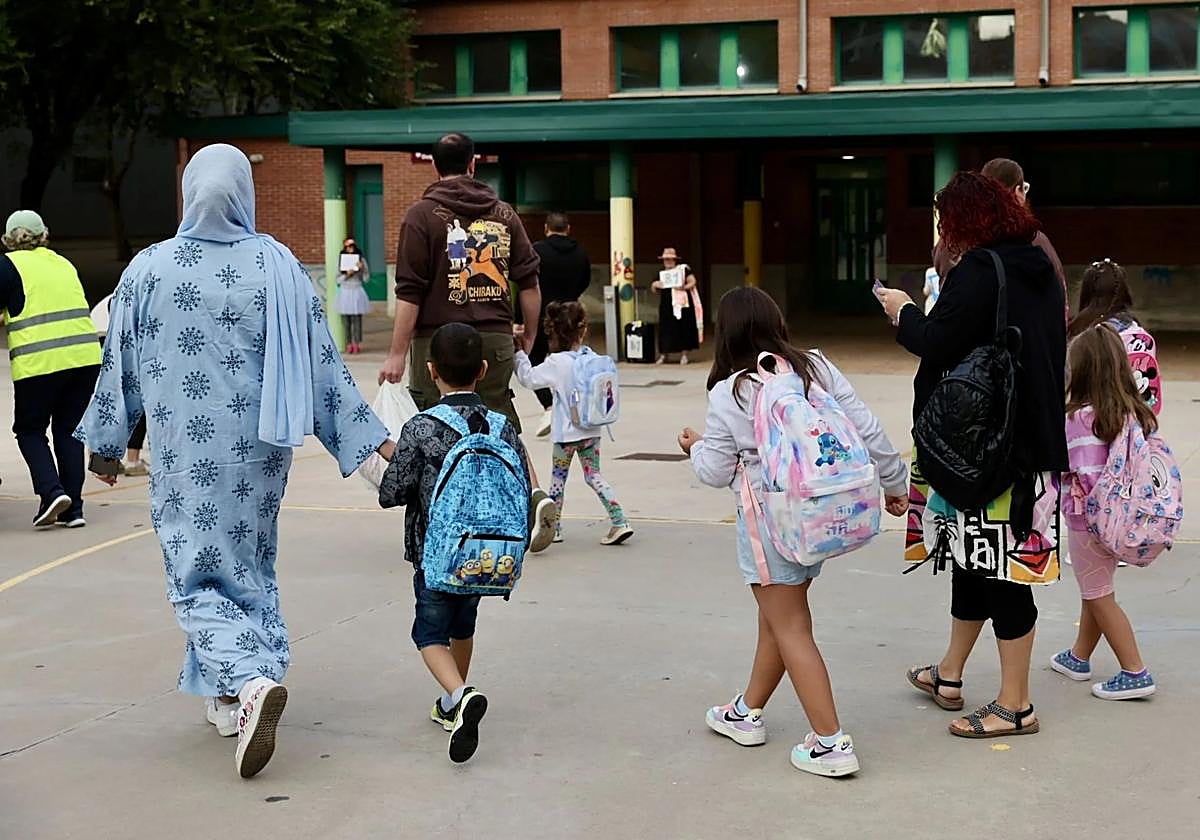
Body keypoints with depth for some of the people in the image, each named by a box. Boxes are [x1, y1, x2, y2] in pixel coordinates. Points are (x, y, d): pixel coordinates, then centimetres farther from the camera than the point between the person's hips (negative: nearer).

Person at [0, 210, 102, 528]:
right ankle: (73, 508, 10)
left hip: (38, 361, -5)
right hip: (85, 355, 5)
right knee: (69, 430, 13)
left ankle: (51, 491, -9)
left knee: (30, 430, 11)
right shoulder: (63, 263, 18)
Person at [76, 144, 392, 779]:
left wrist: (107, 441, 17)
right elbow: (320, 361, -4)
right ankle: (228, 698, 26)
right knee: (249, 566, 18)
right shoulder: (277, 267, -6)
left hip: (185, 452, -2)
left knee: (198, 573, 2)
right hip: (258, 451, 2)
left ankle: (248, 679, -23)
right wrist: (366, 435, 3)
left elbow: (120, 365, 3)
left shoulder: (149, 269, -6)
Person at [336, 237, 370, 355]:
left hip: (357, 291, -1)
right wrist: (346, 275, -12)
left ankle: (357, 344, -2)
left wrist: (362, 269, -13)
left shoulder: (361, 260, 3)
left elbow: (366, 279, 3)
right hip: (344, 292, 1)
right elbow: (338, 280, 4)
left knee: (357, 320, -5)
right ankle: (349, 344, 3)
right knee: (346, 321, 0)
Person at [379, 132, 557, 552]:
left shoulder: (423, 214, -2)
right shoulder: (503, 213, 10)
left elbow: (410, 292, -8)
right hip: (496, 338, 4)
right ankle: (536, 495, -6)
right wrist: (530, 335, 20)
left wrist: (397, 353, -6)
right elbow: (529, 280, 9)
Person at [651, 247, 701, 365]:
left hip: (682, 303, -3)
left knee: (684, 328, -4)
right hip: (666, 305, 3)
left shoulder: (683, 269, 2)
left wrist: (684, 287, -19)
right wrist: (654, 285, -1)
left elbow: (692, 282, -3)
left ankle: (684, 354, 0)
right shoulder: (661, 273, 15)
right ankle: (663, 354, 3)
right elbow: (655, 290, 21)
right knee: (666, 329, 0)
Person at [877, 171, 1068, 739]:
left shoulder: (978, 271, -16)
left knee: (999, 566, -3)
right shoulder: (1039, 269, 12)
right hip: (1034, 433, 10)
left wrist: (904, 312, 0)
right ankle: (949, 676, 33)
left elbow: (936, 342, -21)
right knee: (973, 556, 19)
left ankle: (1015, 706, 5)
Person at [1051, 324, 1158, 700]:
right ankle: (1079, 657, 39)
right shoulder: (1138, 413, 0)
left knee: (1099, 597, 4)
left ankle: (1135, 673, 2)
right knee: (1095, 590, 22)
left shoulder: (1081, 418, -21)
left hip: (1088, 518, -7)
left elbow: (1086, 478, -25)